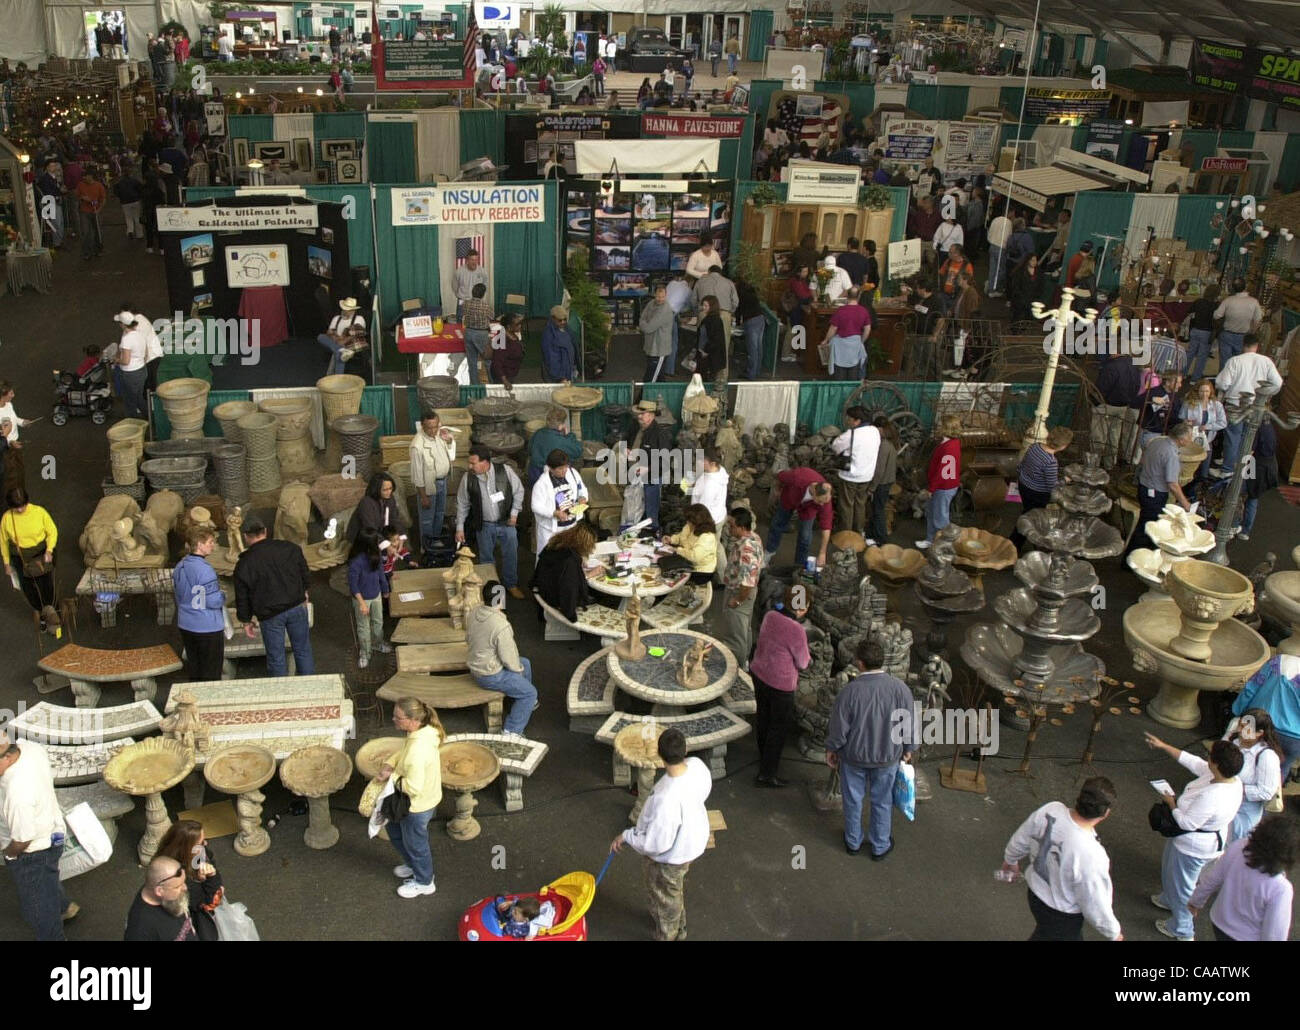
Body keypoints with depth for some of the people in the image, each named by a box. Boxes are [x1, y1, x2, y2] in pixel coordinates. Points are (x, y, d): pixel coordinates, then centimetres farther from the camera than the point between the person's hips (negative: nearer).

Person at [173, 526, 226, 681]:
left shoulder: (179, 566, 3)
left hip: (185, 626, 8)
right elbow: (213, 601, -23)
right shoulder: (205, 570, -23)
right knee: (211, 673, 5)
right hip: (208, 628, -8)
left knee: (193, 665, 20)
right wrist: (222, 594, -2)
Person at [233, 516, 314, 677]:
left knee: (276, 658, 10)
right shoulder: (289, 548, -2)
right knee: (303, 651, 14)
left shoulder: (243, 564, -7)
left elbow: (242, 598, 0)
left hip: (270, 615, -2)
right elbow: (306, 575, 8)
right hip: (297, 607, 2)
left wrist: (246, 621, 12)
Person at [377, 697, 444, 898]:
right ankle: (415, 866, 52)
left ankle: (424, 883, 43)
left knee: (415, 843, 17)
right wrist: (389, 764, -8)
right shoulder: (423, 731, -11)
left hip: (418, 806, -9)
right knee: (393, 827, 31)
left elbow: (413, 787, -34)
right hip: (426, 799, 9)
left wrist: (392, 778, -21)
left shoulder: (418, 750, -40)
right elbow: (402, 751, 9)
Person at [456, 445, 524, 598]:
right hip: (484, 526, 0)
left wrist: (514, 512, -8)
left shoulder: (505, 470, -18)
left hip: (507, 522, 0)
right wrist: (460, 528, -2)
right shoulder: (468, 478, -14)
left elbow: (518, 491, -3)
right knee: (486, 559, 15)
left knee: (511, 556, 13)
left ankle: (511, 584, 36)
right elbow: (462, 504, -3)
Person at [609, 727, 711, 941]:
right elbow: (703, 791, 0)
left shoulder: (665, 799, -45)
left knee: (666, 899, 23)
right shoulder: (697, 765, -24)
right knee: (677, 890, 36)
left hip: (670, 858, -8)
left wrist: (626, 837, -16)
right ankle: (678, 930, 63)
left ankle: (668, 936, 50)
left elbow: (656, 843, -33)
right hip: (693, 841, 8)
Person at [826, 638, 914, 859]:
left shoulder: (849, 691, -26)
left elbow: (838, 728, -15)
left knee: (853, 800, 21)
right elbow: (908, 725, -8)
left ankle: (853, 842, 40)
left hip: (853, 757, -1)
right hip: (887, 758, 1)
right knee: (881, 802, 21)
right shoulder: (900, 689, -20)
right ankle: (880, 846, 37)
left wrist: (831, 749, 4)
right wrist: (908, 749, 11)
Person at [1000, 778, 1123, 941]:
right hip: (1062, 917, -6)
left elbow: (1020, 840, -4)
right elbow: (1095, 908, -24)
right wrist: (1114, 933, -4)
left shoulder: (1051, 809, -24)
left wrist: (1010, 859, 18)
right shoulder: (1090, 857, -40)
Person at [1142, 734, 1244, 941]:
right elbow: (1192, 762, -1)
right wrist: (1163, 746, 2)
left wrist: (1171, 803, -15)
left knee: (1181, 885, 15)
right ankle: (1169, 900, 60)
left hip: (1193, 847, -9)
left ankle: (1182, 930, 36)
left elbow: (1187, 822, -32)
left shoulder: (1212, 797, -42)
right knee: (1170, 870, 34)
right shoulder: (1231, 780, -14)